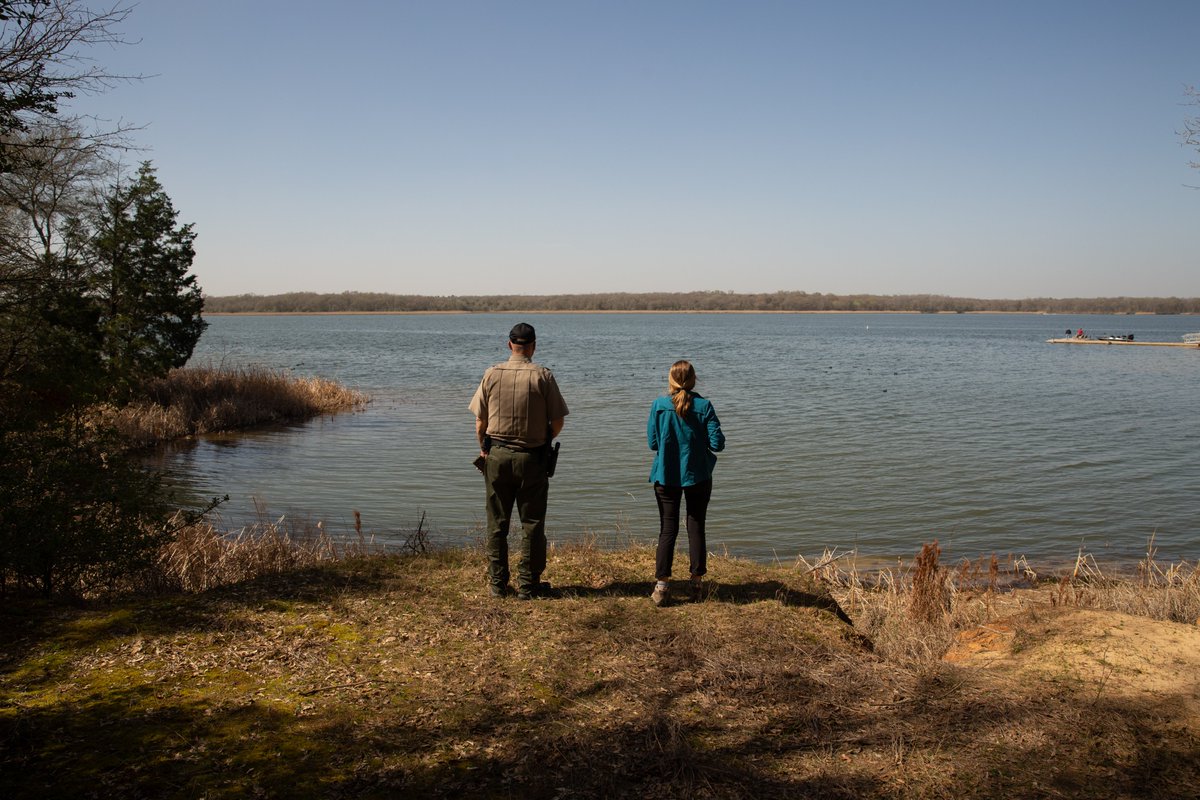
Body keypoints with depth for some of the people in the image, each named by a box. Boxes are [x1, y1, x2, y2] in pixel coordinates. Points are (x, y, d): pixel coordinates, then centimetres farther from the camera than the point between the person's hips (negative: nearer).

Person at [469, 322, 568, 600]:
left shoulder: (492, 374, -2)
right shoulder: (543, 376, -8)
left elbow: (480, 421, 2)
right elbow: (557, 423, -6)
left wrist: (483, 449, 18)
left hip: (497, 455, 2)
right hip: (532, 457, -2)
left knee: (497, 523, 12)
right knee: (532, 524, 8)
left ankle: (498, 584, 18)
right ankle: (528, 585, 13)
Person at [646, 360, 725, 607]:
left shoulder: (658, 406, -9)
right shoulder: (704, 406, -9)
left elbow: (653, 443, -5)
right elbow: (717, 444, -11)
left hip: (666, 477, 0)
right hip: (698, 475, 0)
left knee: (667, 531, 8)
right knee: (696, 529, 11)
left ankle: (661, 586, 2)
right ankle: (697, 583, 16)